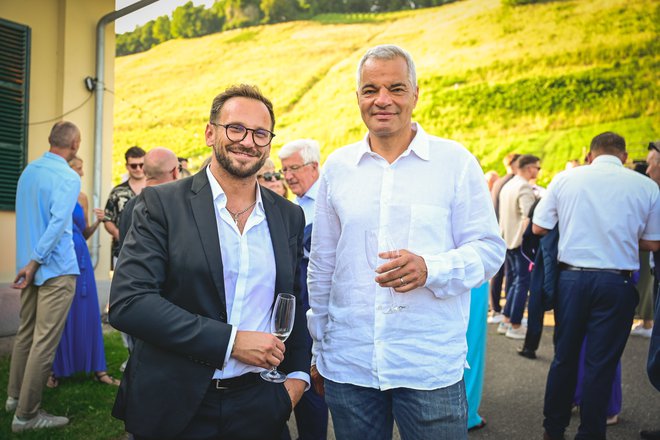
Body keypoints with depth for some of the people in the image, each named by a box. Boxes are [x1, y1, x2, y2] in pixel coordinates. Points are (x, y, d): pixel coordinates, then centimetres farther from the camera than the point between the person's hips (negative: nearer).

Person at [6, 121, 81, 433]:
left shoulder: (28, 171, 10)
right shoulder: (68, 177, -14)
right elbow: (58, 223, -22)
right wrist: (34, 262, -18)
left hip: (31, 266, 9)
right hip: (55, 268, -9)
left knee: (26, 333, 19)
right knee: (45, 342, -3)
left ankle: (15, 396, 31)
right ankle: (26, 413, 3)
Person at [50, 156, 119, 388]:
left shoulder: (82, 198, 10)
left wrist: (97, 222, -1)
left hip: (80, 258, 4)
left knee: (87, 312, 5)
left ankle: (98, 369, 11)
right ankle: (55, 370, 17)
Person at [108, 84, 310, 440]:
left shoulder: (290, 216, 5)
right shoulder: (161, 203, -7)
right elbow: (127, 302, -16)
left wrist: (298, 373, 0)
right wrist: (231, 340, -20)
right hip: (175, 407, -3)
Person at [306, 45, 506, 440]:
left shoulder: (455, 161, -2)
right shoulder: (337, 166, 6)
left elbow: (490, 248, -1)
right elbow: (322, 266, 11)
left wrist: (430, 268, -20)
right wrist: (317, 350, 13)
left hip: (432, 367, -2)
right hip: (347, 365, 3)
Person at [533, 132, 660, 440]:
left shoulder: (565, 178, 0)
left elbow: (538, 227, 3)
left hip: (572, 277, 2)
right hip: (616, 283, -1)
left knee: (564, 357, 15)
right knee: (601, 363, 8)